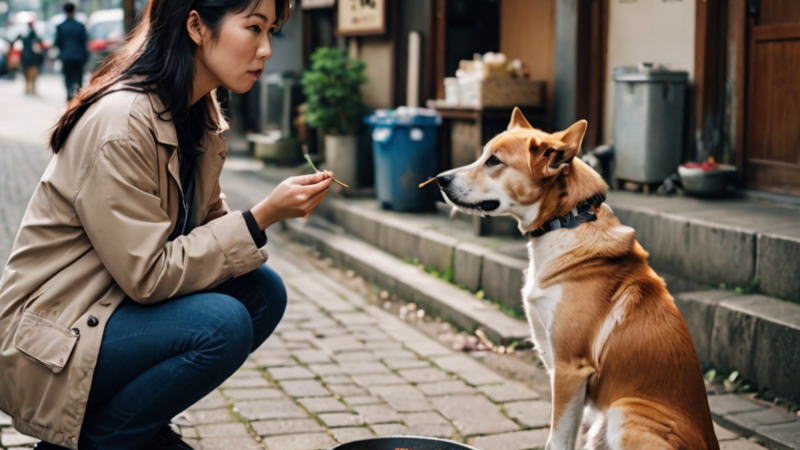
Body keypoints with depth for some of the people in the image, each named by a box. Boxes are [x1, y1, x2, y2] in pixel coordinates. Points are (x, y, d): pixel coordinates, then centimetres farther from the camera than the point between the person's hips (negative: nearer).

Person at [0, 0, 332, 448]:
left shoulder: (201, 115, 3)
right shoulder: (120, 121, -24)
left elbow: (206, 225, 9)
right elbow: (147, 274, -24)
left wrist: (281, 207, -11)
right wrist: (261, 218, -25)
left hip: (121, 303, 9)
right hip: (50, 340, -9)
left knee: (263, 291, -7)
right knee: (223, 324, -26)